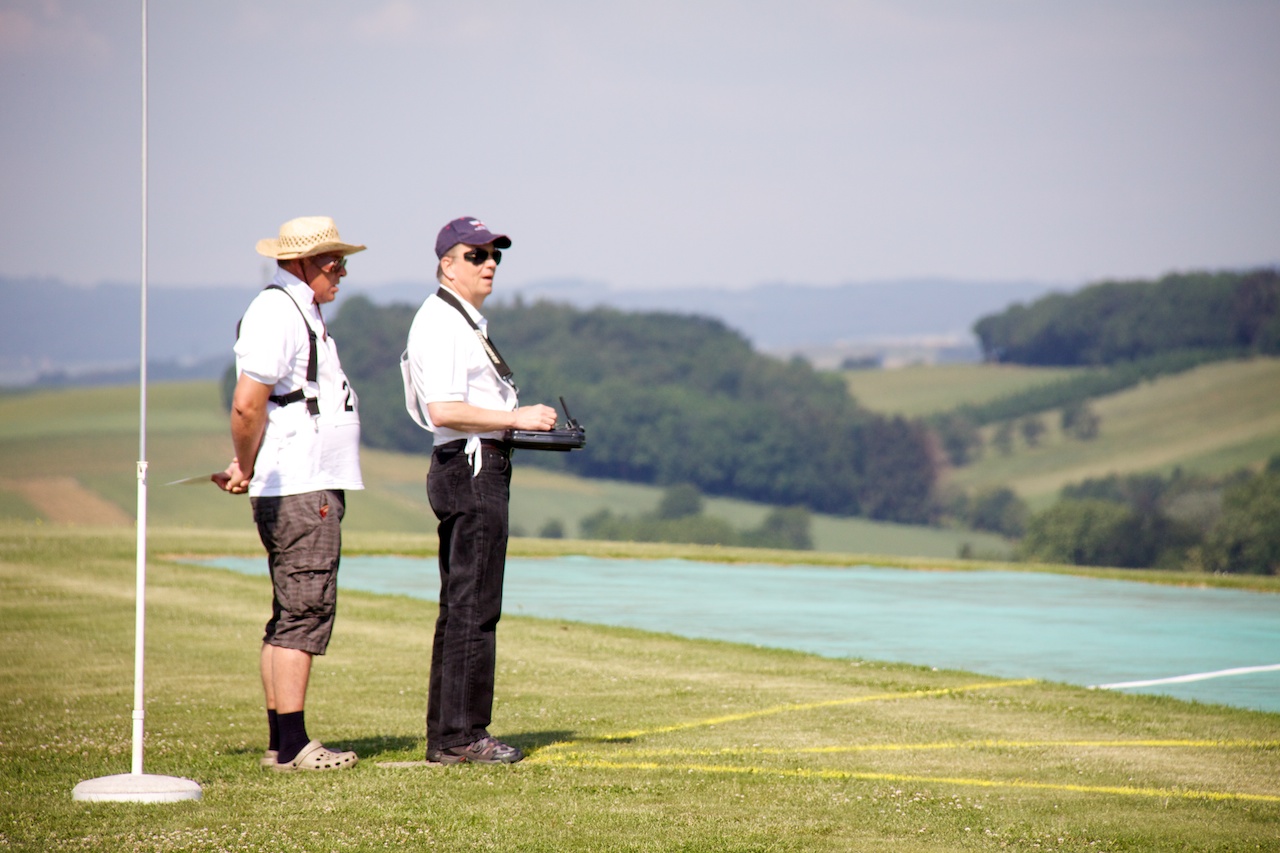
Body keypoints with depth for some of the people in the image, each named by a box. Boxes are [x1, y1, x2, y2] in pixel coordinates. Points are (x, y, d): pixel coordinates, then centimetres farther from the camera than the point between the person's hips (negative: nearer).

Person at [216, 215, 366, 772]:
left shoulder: (302, 313, 20)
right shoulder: (275, 313, -13)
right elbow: (247, 406, -22)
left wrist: (248, 469, 16)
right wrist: (247, 468, -10)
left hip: (313, 486, 10)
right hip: (299, 491, -10)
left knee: (292, 615, 11)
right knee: (305, 610, -10)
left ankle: (281, 741, 14)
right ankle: (291, 745, -9)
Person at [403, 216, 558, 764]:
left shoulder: (467, 322, 21)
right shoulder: (441, 323, -13)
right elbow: (443, 410, -23)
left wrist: (524, 424, 13)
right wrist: (516, 418, -22)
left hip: (478, 468, 11)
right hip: (472, 468, -11)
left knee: (461, 607, 12)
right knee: (473, 606, -9)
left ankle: (446, 737, 16)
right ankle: (462, 737, -7)